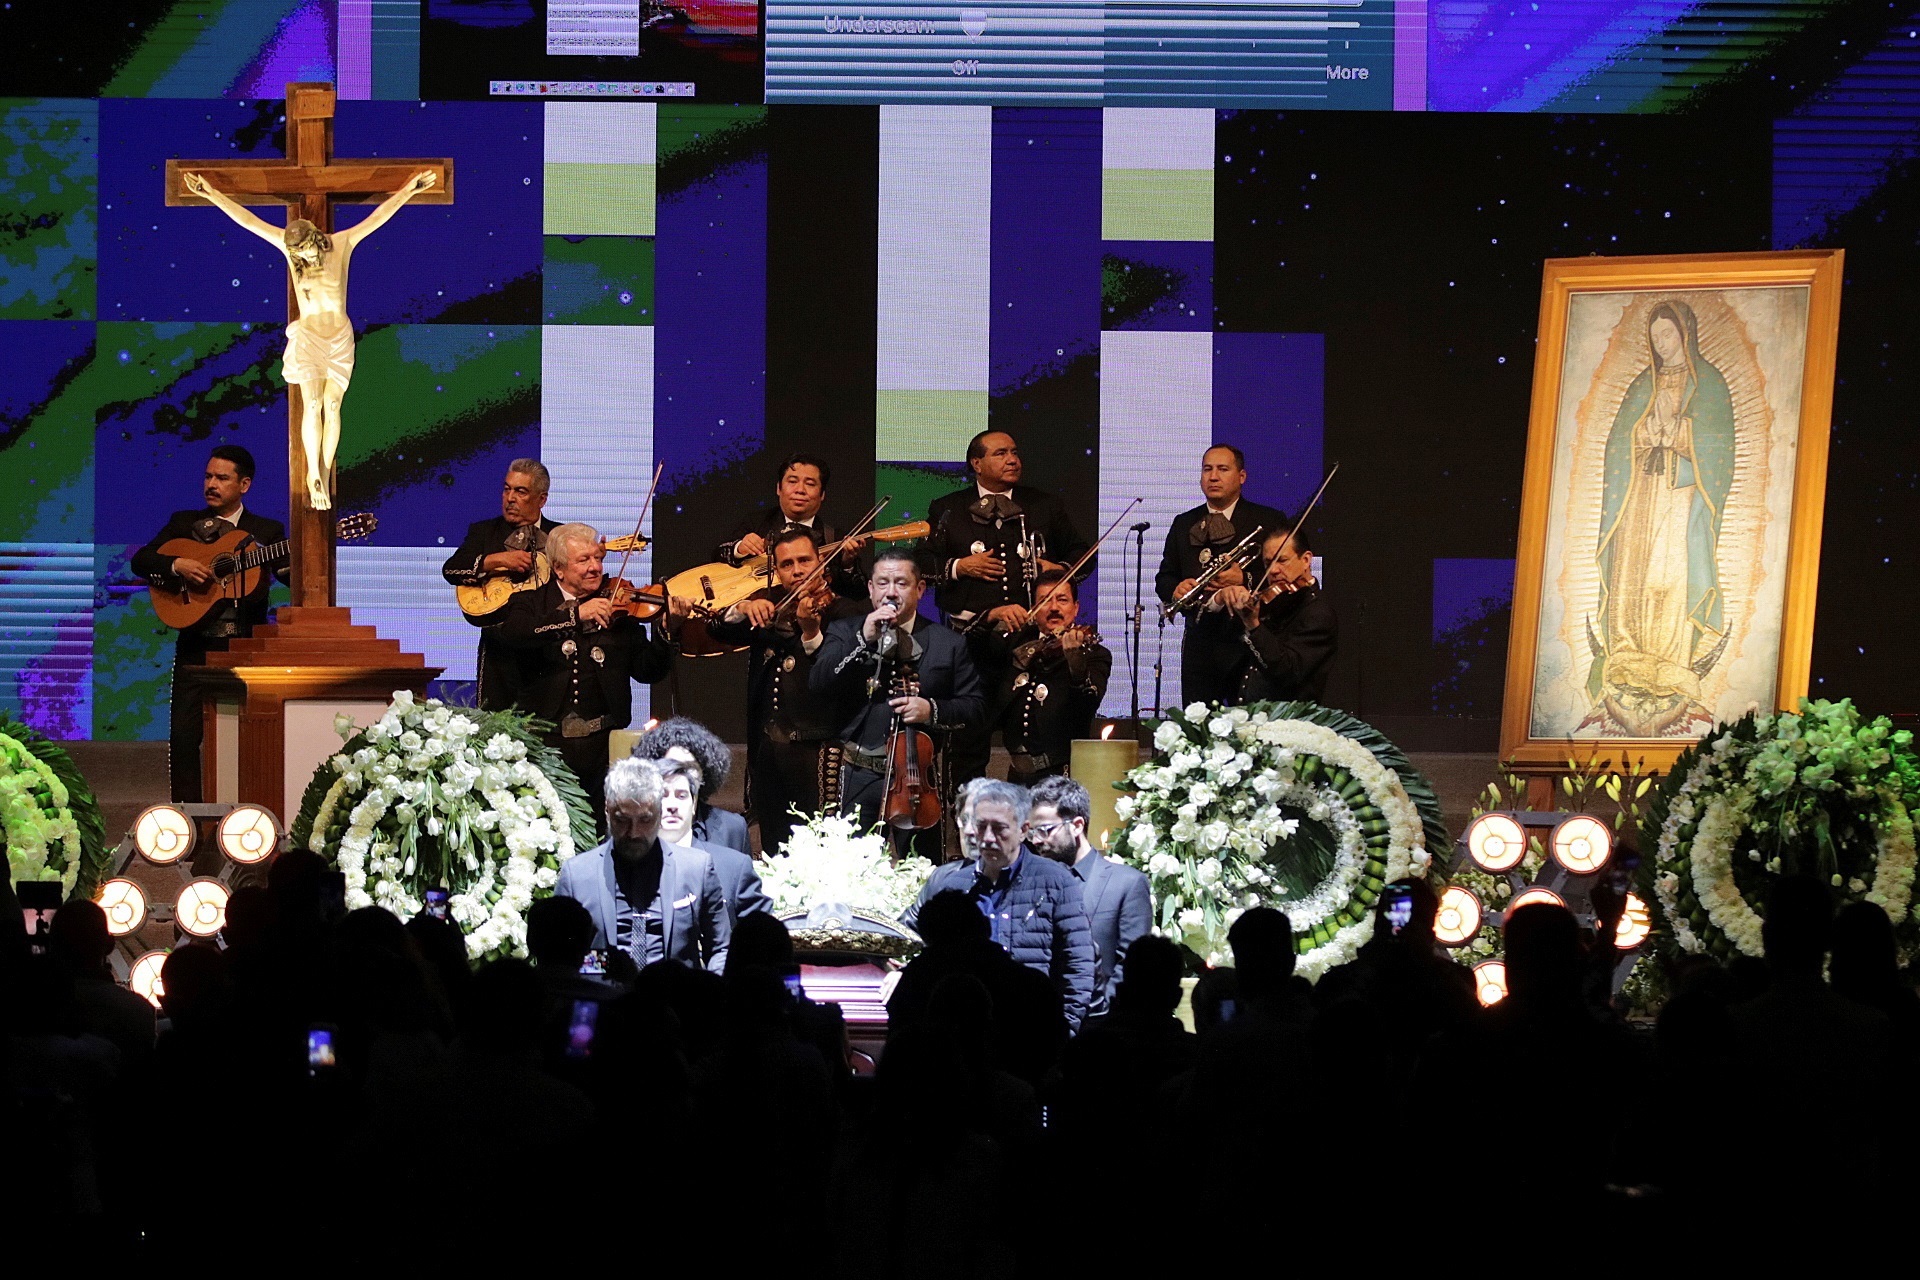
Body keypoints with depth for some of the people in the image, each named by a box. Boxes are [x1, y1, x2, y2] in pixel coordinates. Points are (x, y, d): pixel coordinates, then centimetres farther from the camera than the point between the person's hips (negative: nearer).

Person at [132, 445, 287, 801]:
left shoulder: (266, 531, 8)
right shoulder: (184, 524, 11)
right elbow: (141, 560, 4)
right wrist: (177, 565, -14)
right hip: (197, 648, 1)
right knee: (184, 735, -7)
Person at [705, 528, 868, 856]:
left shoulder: (845, 612, -6)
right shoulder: (770, 602, 13)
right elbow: (718, 630, 3)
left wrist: (811, 632, -34)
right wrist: (741, 610, -18)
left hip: (814, 746, -6)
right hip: (766, 743, 6)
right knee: (773, 844, 13)